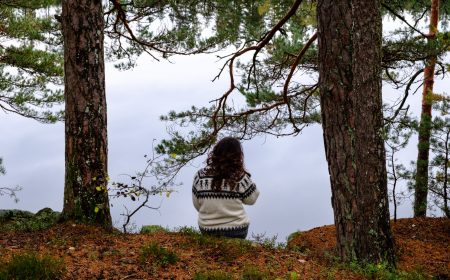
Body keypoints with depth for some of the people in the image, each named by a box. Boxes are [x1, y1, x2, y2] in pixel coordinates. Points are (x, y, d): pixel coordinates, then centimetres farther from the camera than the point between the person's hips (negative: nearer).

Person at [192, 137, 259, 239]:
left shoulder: (200, 176, -10)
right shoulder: (241, 178, -16)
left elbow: (197, 204, 2)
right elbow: (250, 199, -2)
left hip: (206, 229, 2)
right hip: (236, 231, -2)